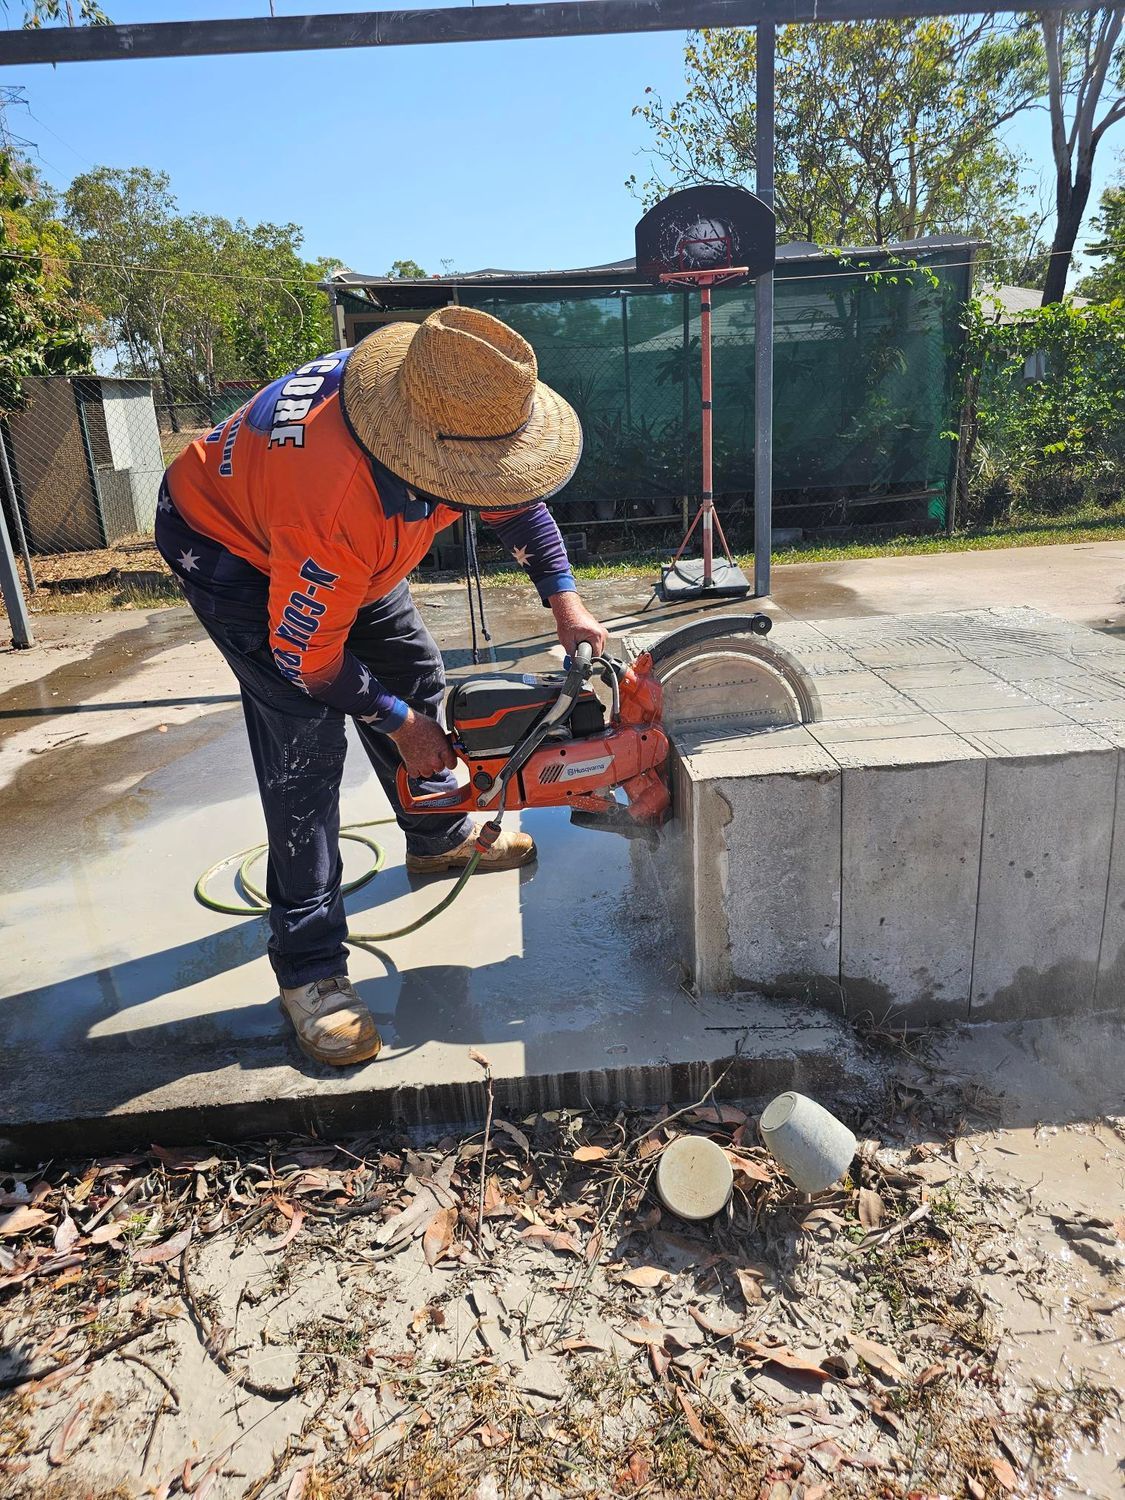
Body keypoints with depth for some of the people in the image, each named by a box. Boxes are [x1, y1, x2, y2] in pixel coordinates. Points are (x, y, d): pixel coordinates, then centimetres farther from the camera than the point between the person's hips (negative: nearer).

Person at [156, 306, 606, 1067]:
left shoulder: (454, 405, -24)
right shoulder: (339, 503, -44)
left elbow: (519, 498, -3)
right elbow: (306, 659, -30)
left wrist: (565, 600, -11)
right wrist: (397, 724, -17)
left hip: (350, 542, 8)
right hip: (229, 544, -8)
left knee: (416, 674, 9)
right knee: (306, 737, -18)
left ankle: (439, 838, 33)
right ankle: (309, 967, -9)